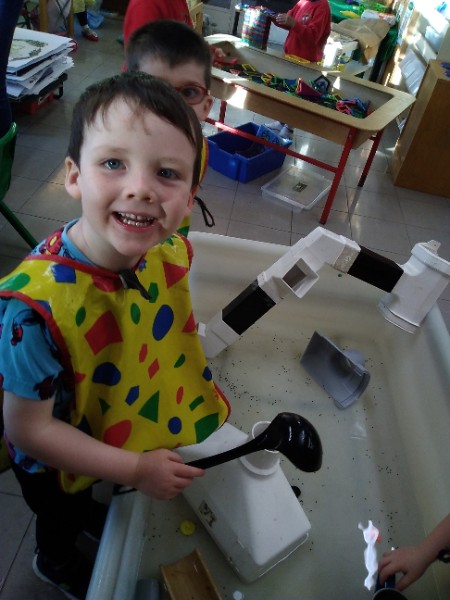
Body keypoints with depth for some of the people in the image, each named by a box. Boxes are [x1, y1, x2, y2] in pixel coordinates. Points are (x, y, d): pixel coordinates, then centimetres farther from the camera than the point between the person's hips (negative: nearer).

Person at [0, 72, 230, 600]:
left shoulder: (171, 252, -25)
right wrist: (136, 468, -26)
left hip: (132, 431, 4)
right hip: (55, 463, -3)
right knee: (60, 520, 33)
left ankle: (93, 519, 74)